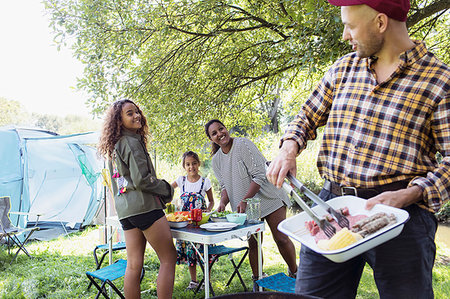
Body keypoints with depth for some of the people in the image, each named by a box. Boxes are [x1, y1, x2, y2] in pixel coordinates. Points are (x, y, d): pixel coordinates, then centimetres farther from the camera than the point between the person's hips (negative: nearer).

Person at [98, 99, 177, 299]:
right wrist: (167, 189, -2)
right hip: (143, 205, -9)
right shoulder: (131, 142, -9)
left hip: (125, 209, 9)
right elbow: (141, 179, -17)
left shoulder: (114, 148, 20)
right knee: (168, 259, -2)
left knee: (134, 265, 8)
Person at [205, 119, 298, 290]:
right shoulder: (216, 160, 5)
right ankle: (257, 280, 17)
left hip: (267, 198, -4)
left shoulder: (243, 144, -15)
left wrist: (244, 201, -23)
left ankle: (294, 273, 17)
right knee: (253, 244, 4)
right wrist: (223, 203, -10)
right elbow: (225, 186, 10)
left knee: (281, 239, -3)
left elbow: (259, 175, -18)